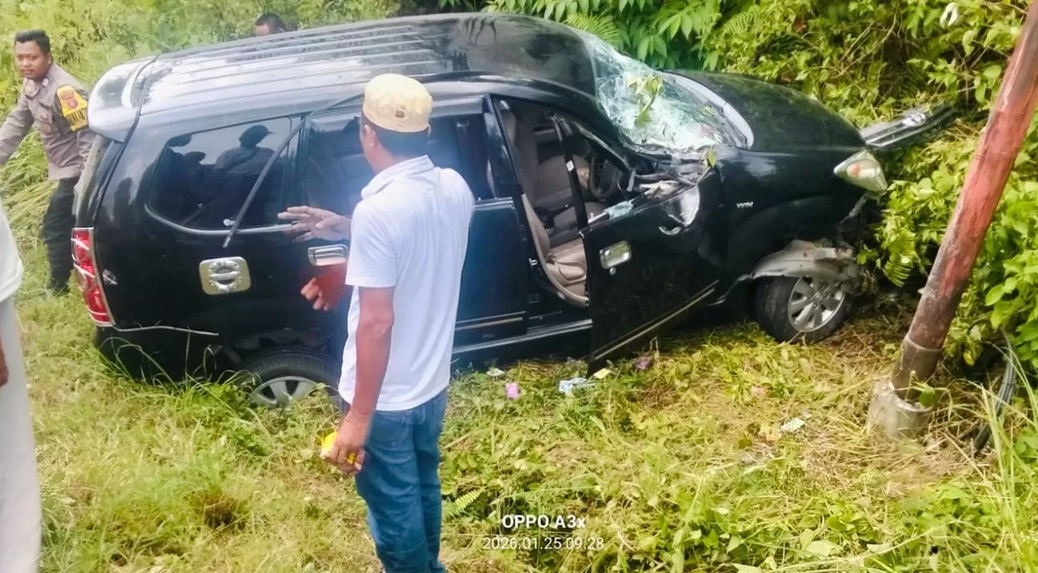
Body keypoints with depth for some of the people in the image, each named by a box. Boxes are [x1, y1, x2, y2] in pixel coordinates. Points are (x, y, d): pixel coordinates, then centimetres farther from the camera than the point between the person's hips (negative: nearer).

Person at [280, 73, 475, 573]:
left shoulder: (378, 210, -28)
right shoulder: (455, 188, -4)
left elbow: (377, 322, -27)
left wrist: (358, 417, -19)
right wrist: (348, 231, 12)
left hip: (386, 400, -8)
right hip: (433, 383, 8)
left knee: (393, 509, 14)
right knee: (423, 488, 29)